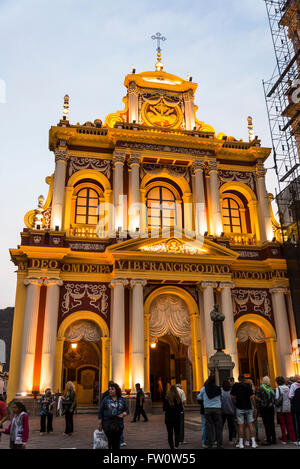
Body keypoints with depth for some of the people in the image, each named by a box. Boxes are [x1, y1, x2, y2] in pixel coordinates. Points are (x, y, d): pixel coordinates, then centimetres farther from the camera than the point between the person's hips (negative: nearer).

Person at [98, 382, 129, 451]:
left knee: (117, 442, 5)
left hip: (119, 424, 2)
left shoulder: (122, 400, 6)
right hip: (107, 424, -2)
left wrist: (123, 414, -10)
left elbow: (127, 410, 11)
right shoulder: (105, 399, 1)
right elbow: (100, 412, 2)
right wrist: (100, 424, -1)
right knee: (109, 441, -3)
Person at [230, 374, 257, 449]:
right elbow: (252, 397, -8)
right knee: (251, 424, 6)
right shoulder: (248, 385, -4)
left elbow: (232, 397, -1)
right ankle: (253, 442, 6)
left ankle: (241, 443, 7)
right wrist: (254, 406, 1)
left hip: (239, 408, 0)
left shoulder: (235, 385, -1)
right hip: (248, 407, 0)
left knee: (241, 425, 4)